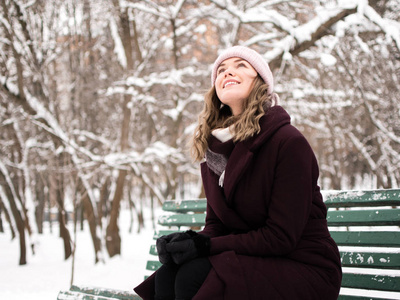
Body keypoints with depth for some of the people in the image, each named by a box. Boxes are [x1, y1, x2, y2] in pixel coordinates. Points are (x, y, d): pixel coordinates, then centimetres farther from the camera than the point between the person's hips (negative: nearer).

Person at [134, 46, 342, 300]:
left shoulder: (289, 142, -15)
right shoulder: (213, 150, 8)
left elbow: (281, 237, -16)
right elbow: (215, 223, 13)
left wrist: (206, 245, -20)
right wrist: (188, 241, -11)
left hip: (305, 268, -6)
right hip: (254, 260, 6)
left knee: (194, 275, -27)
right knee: (166, 275, -19)